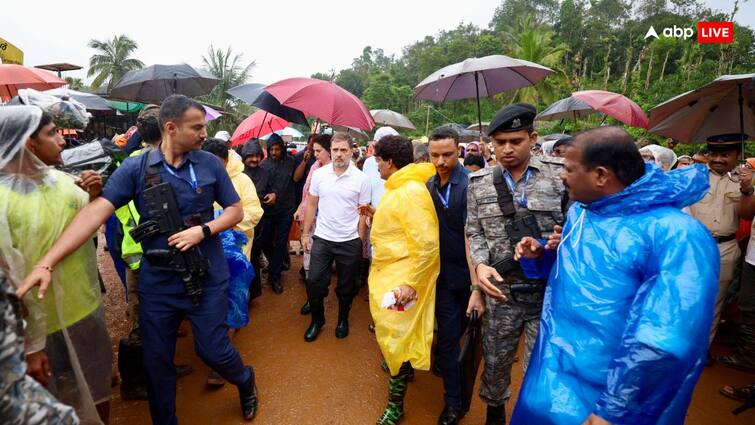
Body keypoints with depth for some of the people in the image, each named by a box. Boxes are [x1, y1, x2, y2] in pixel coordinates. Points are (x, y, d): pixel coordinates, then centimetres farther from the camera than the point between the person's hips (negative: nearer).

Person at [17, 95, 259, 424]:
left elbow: (236, 211, 1)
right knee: (156, 361, 13)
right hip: (157, 283, 1)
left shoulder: (210, 164, -3)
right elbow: (96, 212, -14)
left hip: (206, 278, -1)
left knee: (213, 351, 7)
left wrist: (202, 230, -16)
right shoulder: (135, 168, -5)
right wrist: (46, 263, -22)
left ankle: (245, 380, 40)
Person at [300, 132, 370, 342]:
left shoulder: (361, 179, -7)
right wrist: (305, 233, 4)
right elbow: (311, 205, 6)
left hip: (350, 242, -1)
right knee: (314, 282, 4)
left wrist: (360, 242, -2)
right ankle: (317, 320, 28)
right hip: (322, 239, 1)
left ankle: (343, 320, 37)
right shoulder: (319, 174, -2)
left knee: (346, 286, 13)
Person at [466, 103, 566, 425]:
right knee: (495, 362, 18)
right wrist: (480, 264, -11)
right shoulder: (479, 183, 2)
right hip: (501, 292, 2)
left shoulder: (560, 175, -5)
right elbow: (474, 233, 6)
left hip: (549, 291, -2)